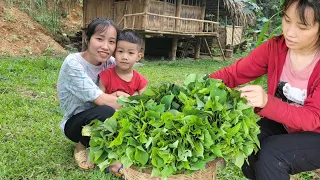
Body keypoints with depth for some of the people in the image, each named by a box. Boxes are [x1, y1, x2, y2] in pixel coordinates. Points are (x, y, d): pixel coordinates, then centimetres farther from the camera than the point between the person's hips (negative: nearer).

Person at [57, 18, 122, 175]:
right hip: (75, 123, -5)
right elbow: (101, 100, -30)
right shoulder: (73, 63, -23)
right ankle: (86, 146, -6)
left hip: (99, 120, 5)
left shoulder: (110, 62, -8)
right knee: (106, 111, -35)